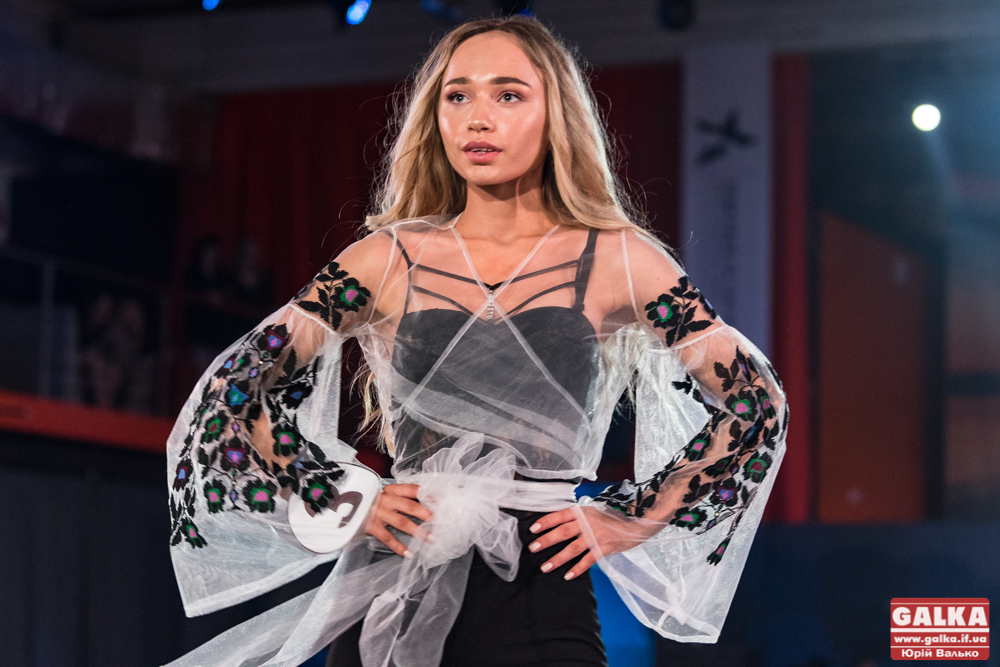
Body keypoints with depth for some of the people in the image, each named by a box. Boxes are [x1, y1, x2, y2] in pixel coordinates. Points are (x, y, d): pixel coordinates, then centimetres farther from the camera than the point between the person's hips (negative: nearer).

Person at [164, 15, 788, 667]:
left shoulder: (614, 261, 5)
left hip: (540, 595, -1)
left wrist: (632, 520, 3)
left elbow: (757, 402, 8)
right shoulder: (390, 259, 7)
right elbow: (230, 391, 9)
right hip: (395, 586, 1)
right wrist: (341, 501, 1)